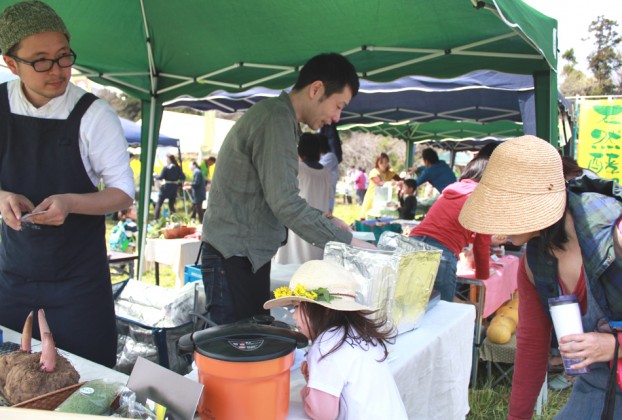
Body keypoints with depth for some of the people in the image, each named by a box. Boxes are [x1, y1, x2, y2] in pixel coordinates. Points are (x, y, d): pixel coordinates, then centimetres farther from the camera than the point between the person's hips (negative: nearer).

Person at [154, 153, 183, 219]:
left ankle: (156, 219, 0)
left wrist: (155, 176, 4)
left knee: (158, 204, 5)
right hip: (174, 188, 5)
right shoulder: (178, 167, 2)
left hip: (166, 188, -5)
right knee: (171, 204, 15)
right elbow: (183, 177, -2)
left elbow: (161, 177, -14)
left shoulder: (166, 167, -11)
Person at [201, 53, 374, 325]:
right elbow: (285, 203, -24)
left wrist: (325, 221, 10)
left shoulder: (279, 118, 16)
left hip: (251, 254, 10)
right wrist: (346, 240, -18)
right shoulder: (276, 118, -17)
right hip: (234, 257, -10)